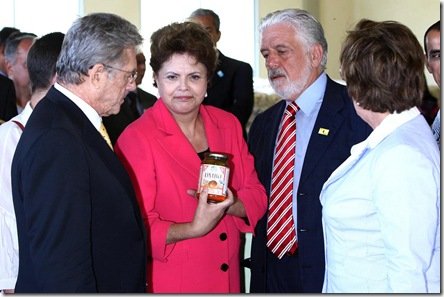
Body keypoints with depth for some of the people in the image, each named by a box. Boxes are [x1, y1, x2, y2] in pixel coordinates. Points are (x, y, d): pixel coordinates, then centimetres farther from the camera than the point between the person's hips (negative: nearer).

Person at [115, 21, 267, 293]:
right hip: (167, 283, -5)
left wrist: (226, 204, -17)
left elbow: (256, 197, 3)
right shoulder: (137, 138, -14)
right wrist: (194, 228, -27)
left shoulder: (228, 125, 2)